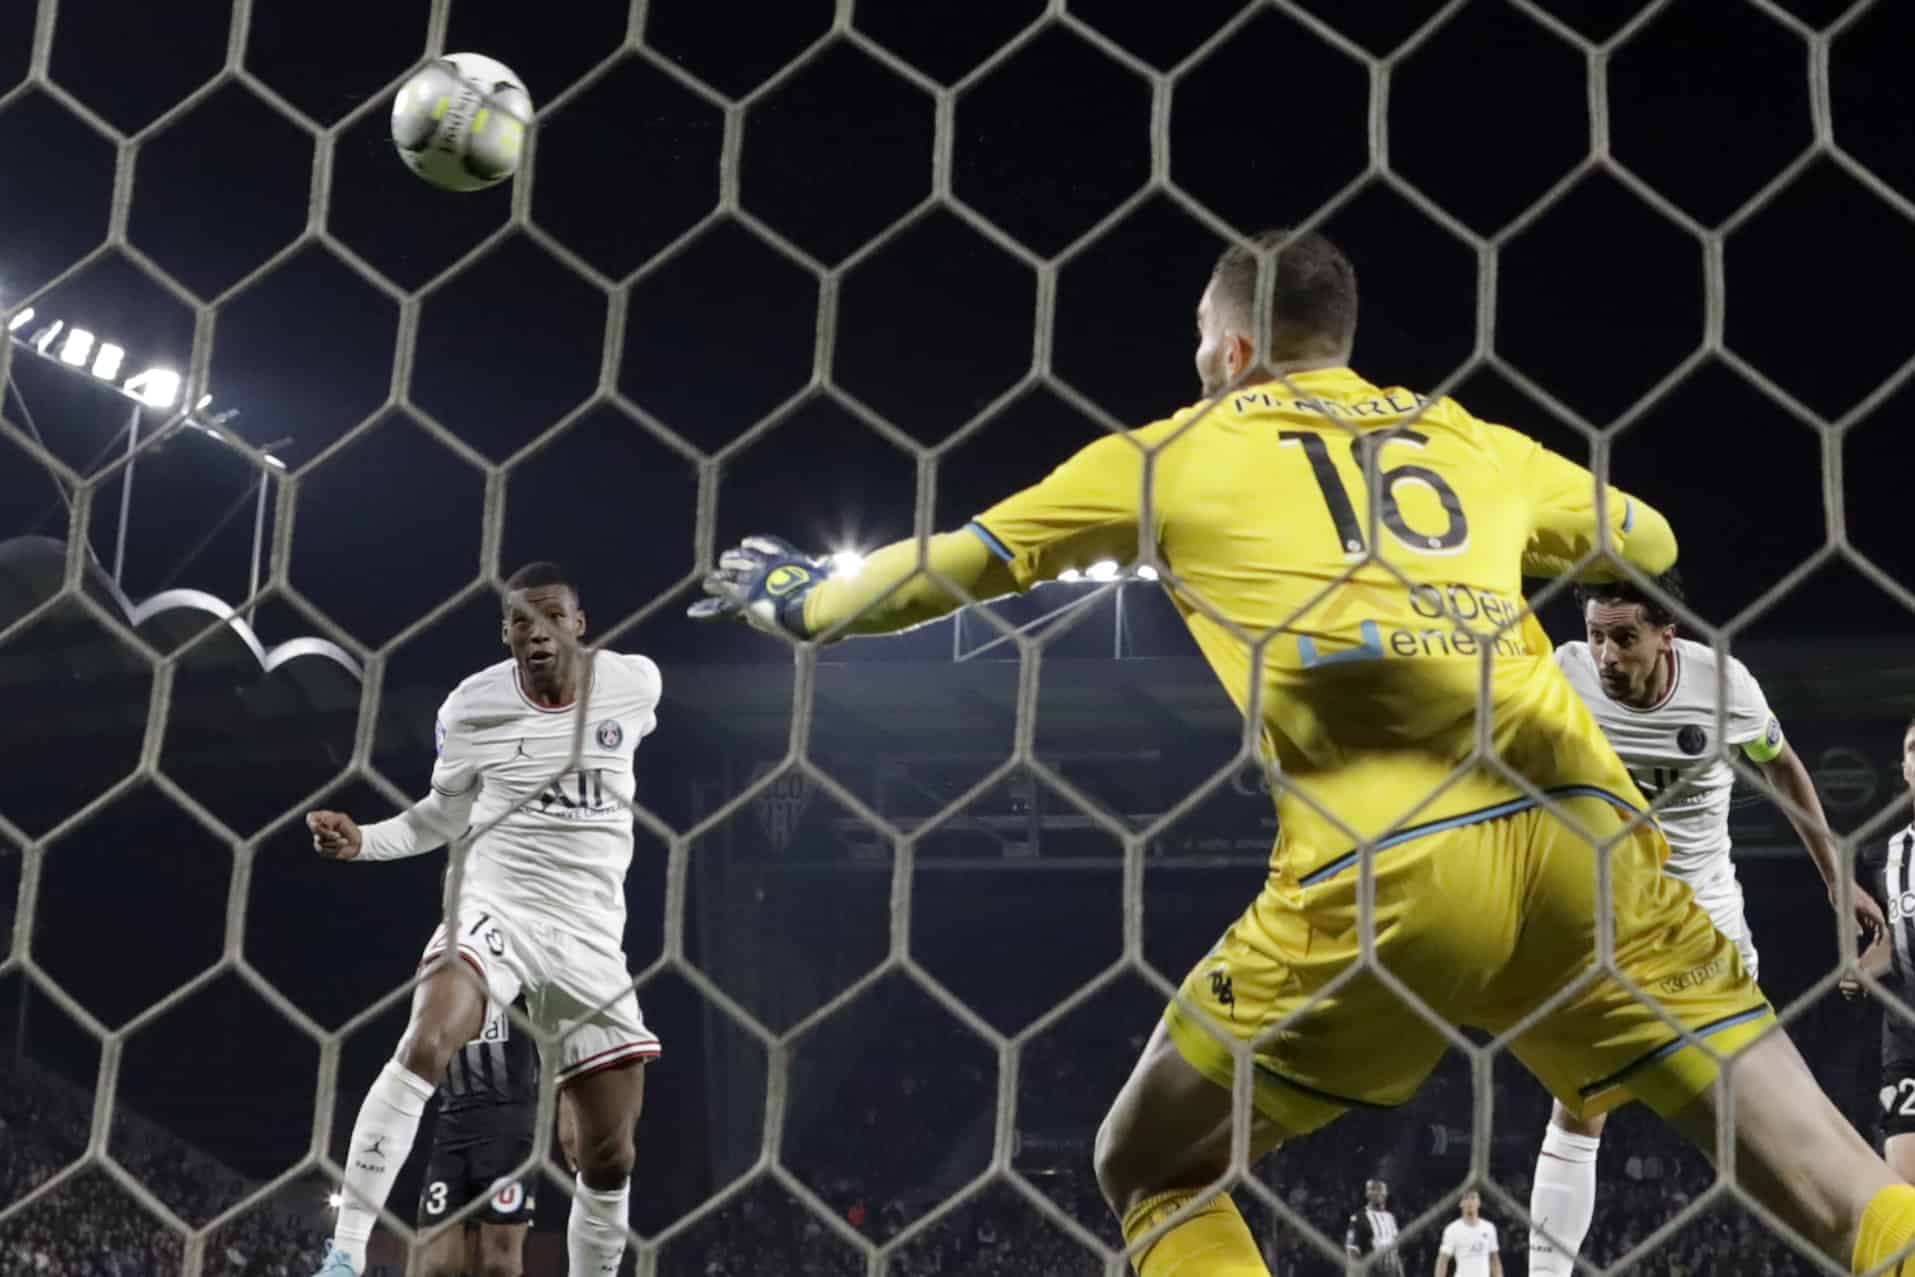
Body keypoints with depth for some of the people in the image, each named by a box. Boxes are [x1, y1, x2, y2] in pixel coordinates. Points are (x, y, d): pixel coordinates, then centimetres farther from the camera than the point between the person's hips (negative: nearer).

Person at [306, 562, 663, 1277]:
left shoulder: (635, 682, -2)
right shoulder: (473, 707, -3)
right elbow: (442, 817, 11)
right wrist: (360, 841, -5)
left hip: (590, 937, 2)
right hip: (493, 909, -2)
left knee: (610, 1160, 0)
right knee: (423, 1049, -32)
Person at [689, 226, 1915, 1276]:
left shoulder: (1182, 446, 15)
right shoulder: (1473, 439, 22)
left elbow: (954, 566, 25)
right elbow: (1650, 542, 39)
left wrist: (802, 599, 43)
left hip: (1383, 868, -3)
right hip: (1577, 833, 3)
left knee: (1152, 1169, 16)